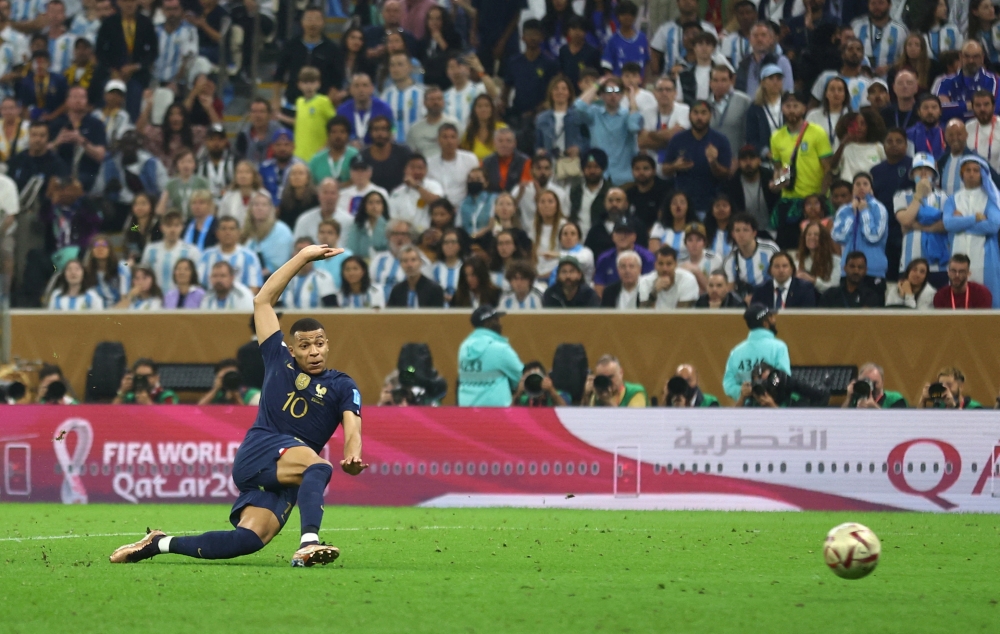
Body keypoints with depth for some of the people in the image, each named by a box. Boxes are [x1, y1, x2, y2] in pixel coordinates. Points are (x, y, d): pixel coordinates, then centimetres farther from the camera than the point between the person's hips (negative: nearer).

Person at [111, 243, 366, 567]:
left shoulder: (343, 386, 11)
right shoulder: (279, 360, 11)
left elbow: (352, 426, -6)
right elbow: (263, 301, 13)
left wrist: (353, 455, -31)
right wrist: (303, 257, 11)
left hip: (285, 479, 2)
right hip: (259, 450, -2)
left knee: (247, 540, -18)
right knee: (318, 466, -35)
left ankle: (158, 544, -3)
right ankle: (309, 544, -56)